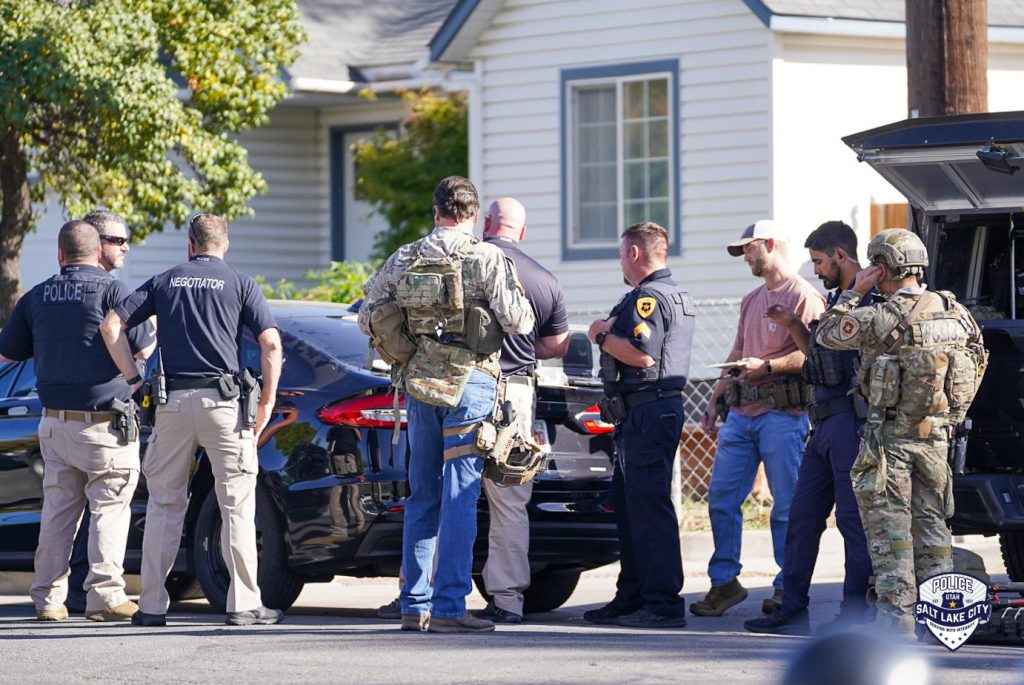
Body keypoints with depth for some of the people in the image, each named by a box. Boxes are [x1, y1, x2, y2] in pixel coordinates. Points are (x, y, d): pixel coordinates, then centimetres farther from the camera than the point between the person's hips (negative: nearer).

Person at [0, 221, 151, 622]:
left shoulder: (36, 298, 7)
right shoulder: (111, 290, -7)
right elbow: (139, 348, -8)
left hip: (54, 421, 5)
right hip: (103, 420, -5)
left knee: (57, 509, 10)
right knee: (109, 507, 0)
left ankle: (48, 598, 10)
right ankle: (105, 594, -6)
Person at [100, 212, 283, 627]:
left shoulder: (164, 282, 12)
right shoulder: (240, 284, 6)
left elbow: (111, 325, 4)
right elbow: (271, 344, -4)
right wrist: (268, 401, 2)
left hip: (172, 402, 2)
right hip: (222, 400, -2)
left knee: (164, 504, 9)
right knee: (237, 504, 2)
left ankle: (152, 605, 7)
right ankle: (243, 604, -2)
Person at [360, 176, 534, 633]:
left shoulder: (402, 261, 7)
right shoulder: (486, 259, -8)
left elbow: (368, 317, 13)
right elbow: (518, 322, -10)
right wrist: (521, 306, 11)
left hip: (419, 385, 5)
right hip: (469, 383, -5)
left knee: (422, 496, 13)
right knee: (459, 495, -5)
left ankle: (414, 604, 15)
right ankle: (448, 607, -8)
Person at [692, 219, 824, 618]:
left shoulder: (804, 297, -4)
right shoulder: (751, 301, 24)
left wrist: (767, 367, -21)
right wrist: (715, 399, 21)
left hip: (783, 413, -8)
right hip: (740, 412, 8)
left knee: (787, 506, -3)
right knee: (721, 497, 3)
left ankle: (787, 588, 3)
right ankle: (724, 582, 9)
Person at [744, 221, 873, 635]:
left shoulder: (870, 297, -10)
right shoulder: (838, 298, 20)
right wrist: (794, 327, 14)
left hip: (852, 420, -10)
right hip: (825, 422, 10)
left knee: (853, 517, -6)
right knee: (803, 515, 10)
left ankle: (855, 613, -1)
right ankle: (792, 609, 14)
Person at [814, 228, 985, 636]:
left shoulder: (880, 319, -15)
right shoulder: (955, 313, 3)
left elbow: (826, 334, -1)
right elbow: (978, 363, 14)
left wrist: (854, 292, 5)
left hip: (890, 437, -5)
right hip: (937, 436, 5)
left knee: (889, 525, -1)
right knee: (932, 523, 12)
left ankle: (897, 614, -4)